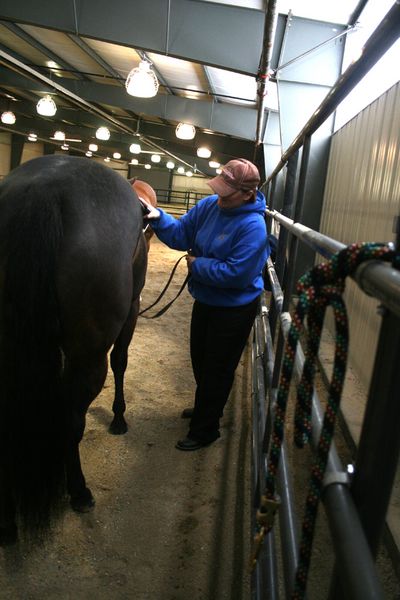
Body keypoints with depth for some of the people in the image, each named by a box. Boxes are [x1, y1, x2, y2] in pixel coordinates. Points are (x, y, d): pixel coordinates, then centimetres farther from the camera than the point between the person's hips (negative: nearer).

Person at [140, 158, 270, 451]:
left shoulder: (253, 226, -28)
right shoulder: (210, 205, -6)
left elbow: (236, 273, -31)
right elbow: (182, 234, -2)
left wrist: (197, 265, -21)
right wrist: (159, 217, -20)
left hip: (234, 309, -8)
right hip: (205, 300, 8)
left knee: (217, 370, 8)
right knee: (200, 359, 25)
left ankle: (205, 430, 28)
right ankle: (206, 407, 51)